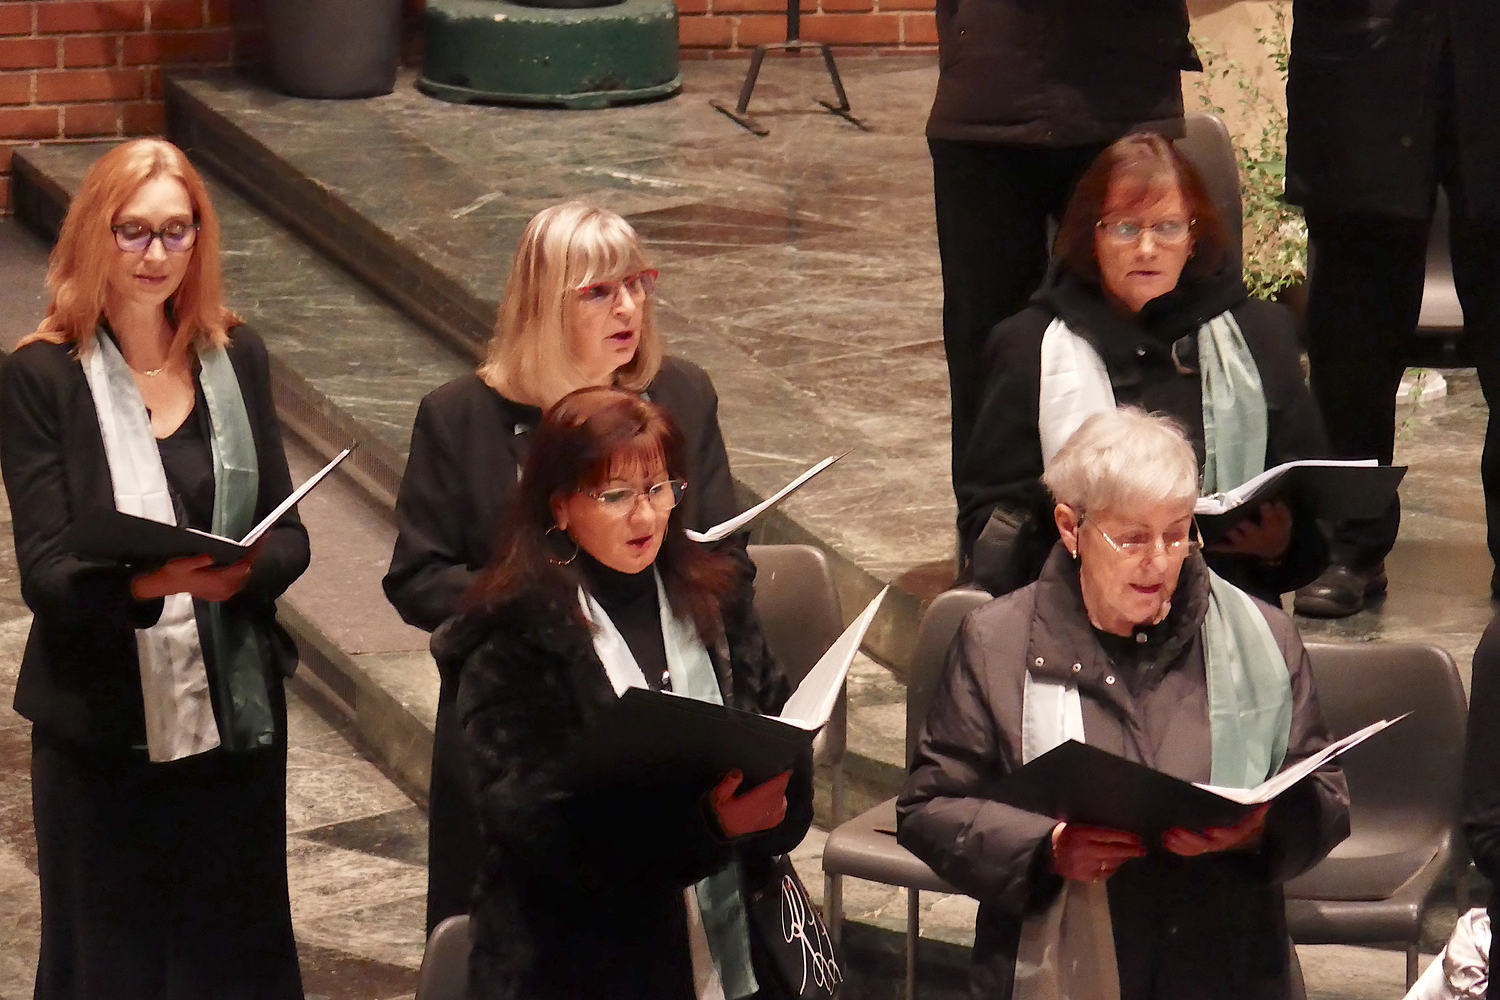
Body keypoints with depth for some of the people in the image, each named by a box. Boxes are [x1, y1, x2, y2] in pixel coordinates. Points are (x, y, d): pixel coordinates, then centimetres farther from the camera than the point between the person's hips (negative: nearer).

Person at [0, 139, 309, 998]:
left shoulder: (236, 357, 6)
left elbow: (289, 534, 7)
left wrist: (244, 571, -16)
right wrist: (145, 581, -31)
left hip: (236, 711, 3)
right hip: (104, 726, -3)